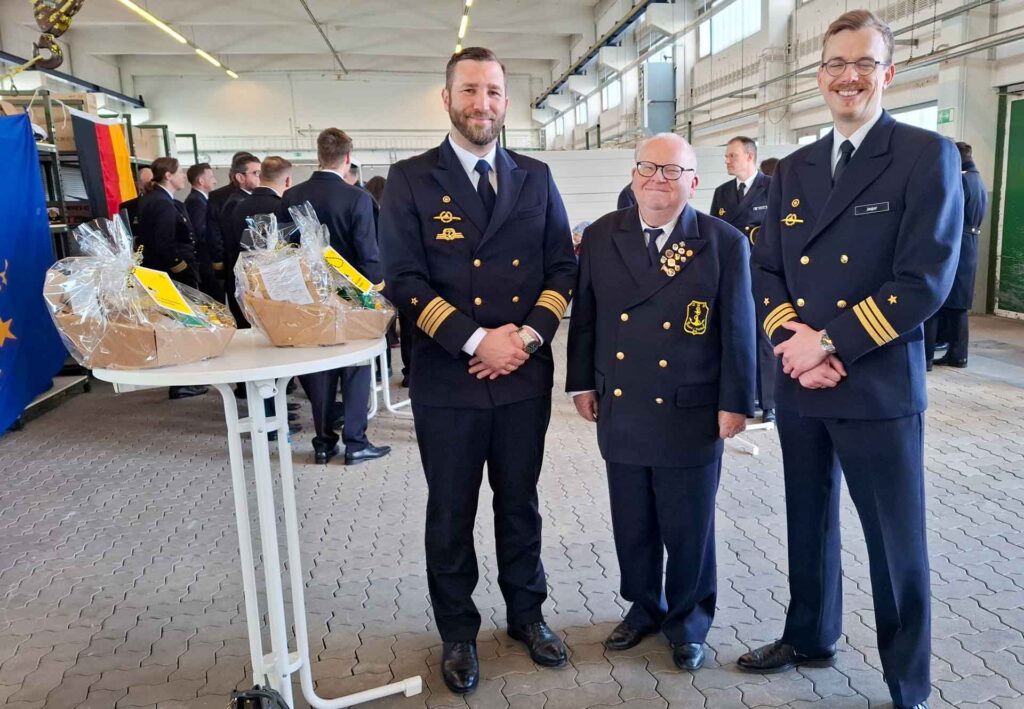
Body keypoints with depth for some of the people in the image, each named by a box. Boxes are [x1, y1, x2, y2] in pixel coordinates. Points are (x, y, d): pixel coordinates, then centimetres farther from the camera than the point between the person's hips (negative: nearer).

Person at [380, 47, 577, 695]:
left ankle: (527, 614, 36)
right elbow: (405, 278, -9)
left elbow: (563, 267, 6)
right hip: (447, 379, -2)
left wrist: (528, 335, -10)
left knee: (520, 503, 17)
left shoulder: (536, 178, 8)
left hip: (525, 374, 3)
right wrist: (476, 341, -16)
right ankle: (458, 632, 30)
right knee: (451, 514, 11)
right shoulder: (411, 180, -1)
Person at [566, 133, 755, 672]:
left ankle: (688, 621, 32)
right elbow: (584, 315, 9)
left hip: (691, 416, -3)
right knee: (632, 524, 16)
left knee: (689, 529, 11)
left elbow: (737, 330, -4)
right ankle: (644, 606, 38)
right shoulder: (601, 237, 3)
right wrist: (582, 382, 8)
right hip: (620, 412, 3)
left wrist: (735, 402, -5)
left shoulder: (725, 243, -5)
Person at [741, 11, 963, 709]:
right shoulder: (793, 169, 11)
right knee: (809, 523, 20)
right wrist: (792, 337, -9)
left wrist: (830, 341, -17)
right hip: (799, 386, 5)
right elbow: (766, 270, 9)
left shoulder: (927, 155, -6)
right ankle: (809, 637, 41)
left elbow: (926, 280, -14)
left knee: (896, 544, 6)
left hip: (879, 386, -5)